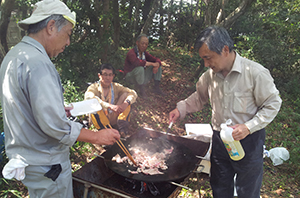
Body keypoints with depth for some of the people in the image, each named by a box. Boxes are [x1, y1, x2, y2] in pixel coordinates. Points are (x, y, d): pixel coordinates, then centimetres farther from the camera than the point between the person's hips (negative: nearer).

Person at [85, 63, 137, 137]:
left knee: (125, 94, -9)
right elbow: (88, 97, -32)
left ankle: (122, 124, -23)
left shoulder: (116, 87, 4)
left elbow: (133, 93, -5)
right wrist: (110, 106, -44)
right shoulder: (94, 87, -8)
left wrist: (126, 103, -29)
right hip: (100, 120, -3)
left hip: (113, 119, 3)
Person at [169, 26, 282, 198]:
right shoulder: (210, 74, -3)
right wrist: (181, 109, -1)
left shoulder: (255, 73, -20)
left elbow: (272, 104, -13)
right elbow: (200, 97, 13)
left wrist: (248, 127, -24)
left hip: (248, 140, -4)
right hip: (219, 139, 5)